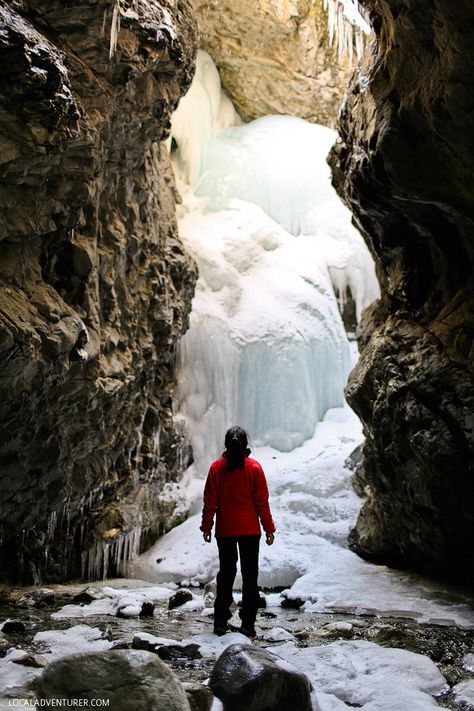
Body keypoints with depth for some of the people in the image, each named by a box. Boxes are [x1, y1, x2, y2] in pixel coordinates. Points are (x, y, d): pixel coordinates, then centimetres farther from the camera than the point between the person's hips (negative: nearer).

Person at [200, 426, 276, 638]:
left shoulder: (216, 467, -4)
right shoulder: (254, 467, -6)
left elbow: (210, 501, -1)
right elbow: (262, 501, -4)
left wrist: (206, 527, 9)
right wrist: (269, 528, 3)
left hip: (224, 530, 1)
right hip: (250, 530, -1)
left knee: (225, 573, 12)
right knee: (250, 574, 8)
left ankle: (221, 622, 13)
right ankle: (248, 622, 7)